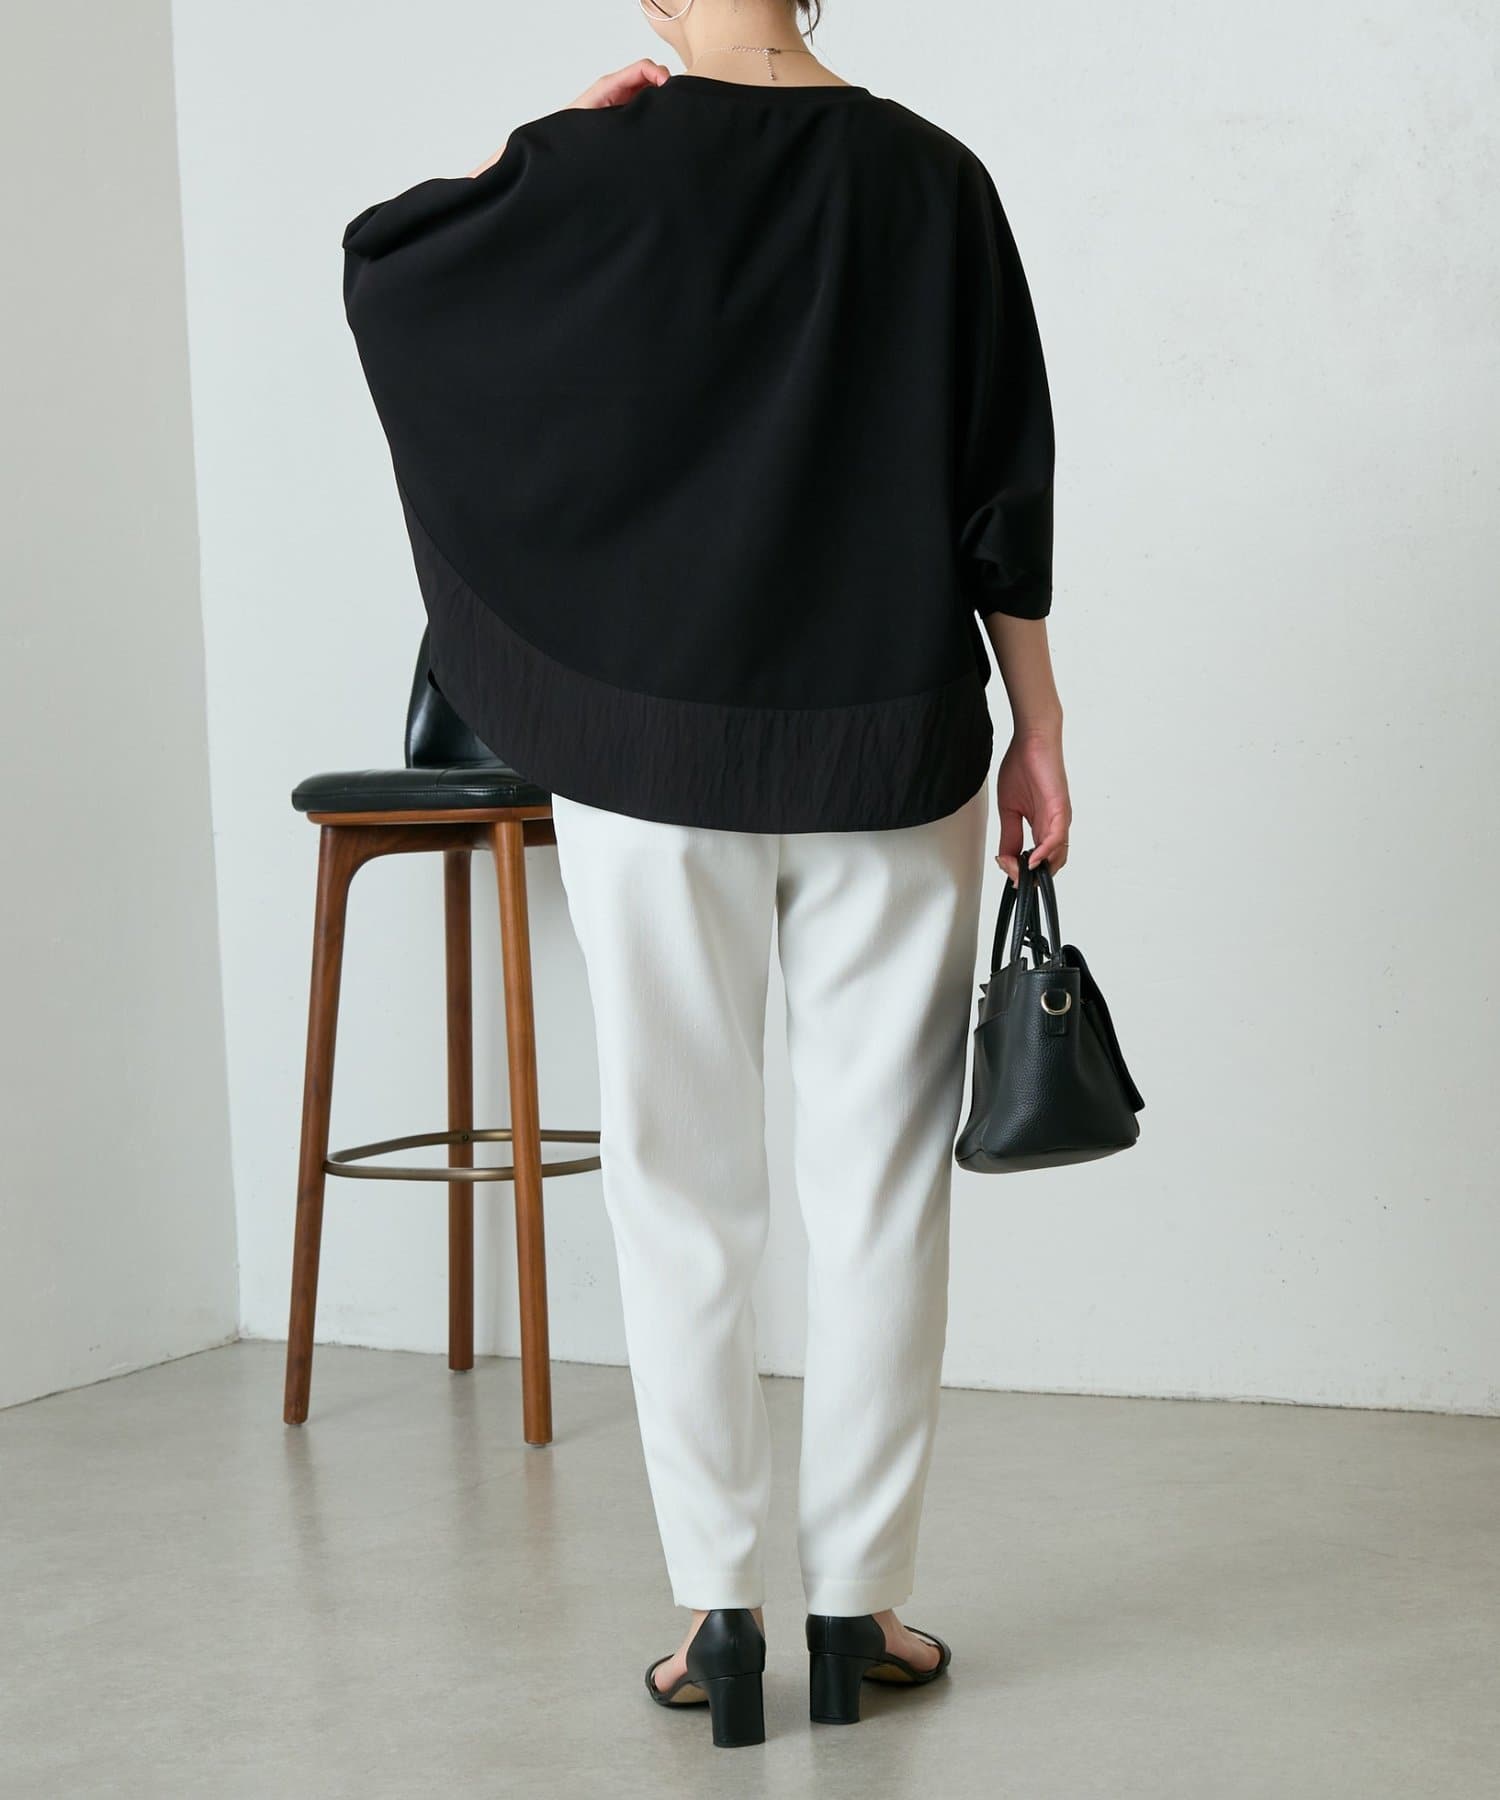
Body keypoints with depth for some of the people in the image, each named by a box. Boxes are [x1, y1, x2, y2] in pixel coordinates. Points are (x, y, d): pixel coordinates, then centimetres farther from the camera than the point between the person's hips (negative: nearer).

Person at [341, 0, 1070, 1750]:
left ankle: (718, 1610, 10)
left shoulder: (595, 171, -6)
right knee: (876, 1179, 7)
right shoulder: (929, 175, -1)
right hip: (889, 752, 1)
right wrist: (1034, 726, 7)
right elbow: (1006, 492, 0)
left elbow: (378, 257, 9)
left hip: (653, 752, -1)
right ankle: (859, 1603, 13)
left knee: (681, 1184, 7)